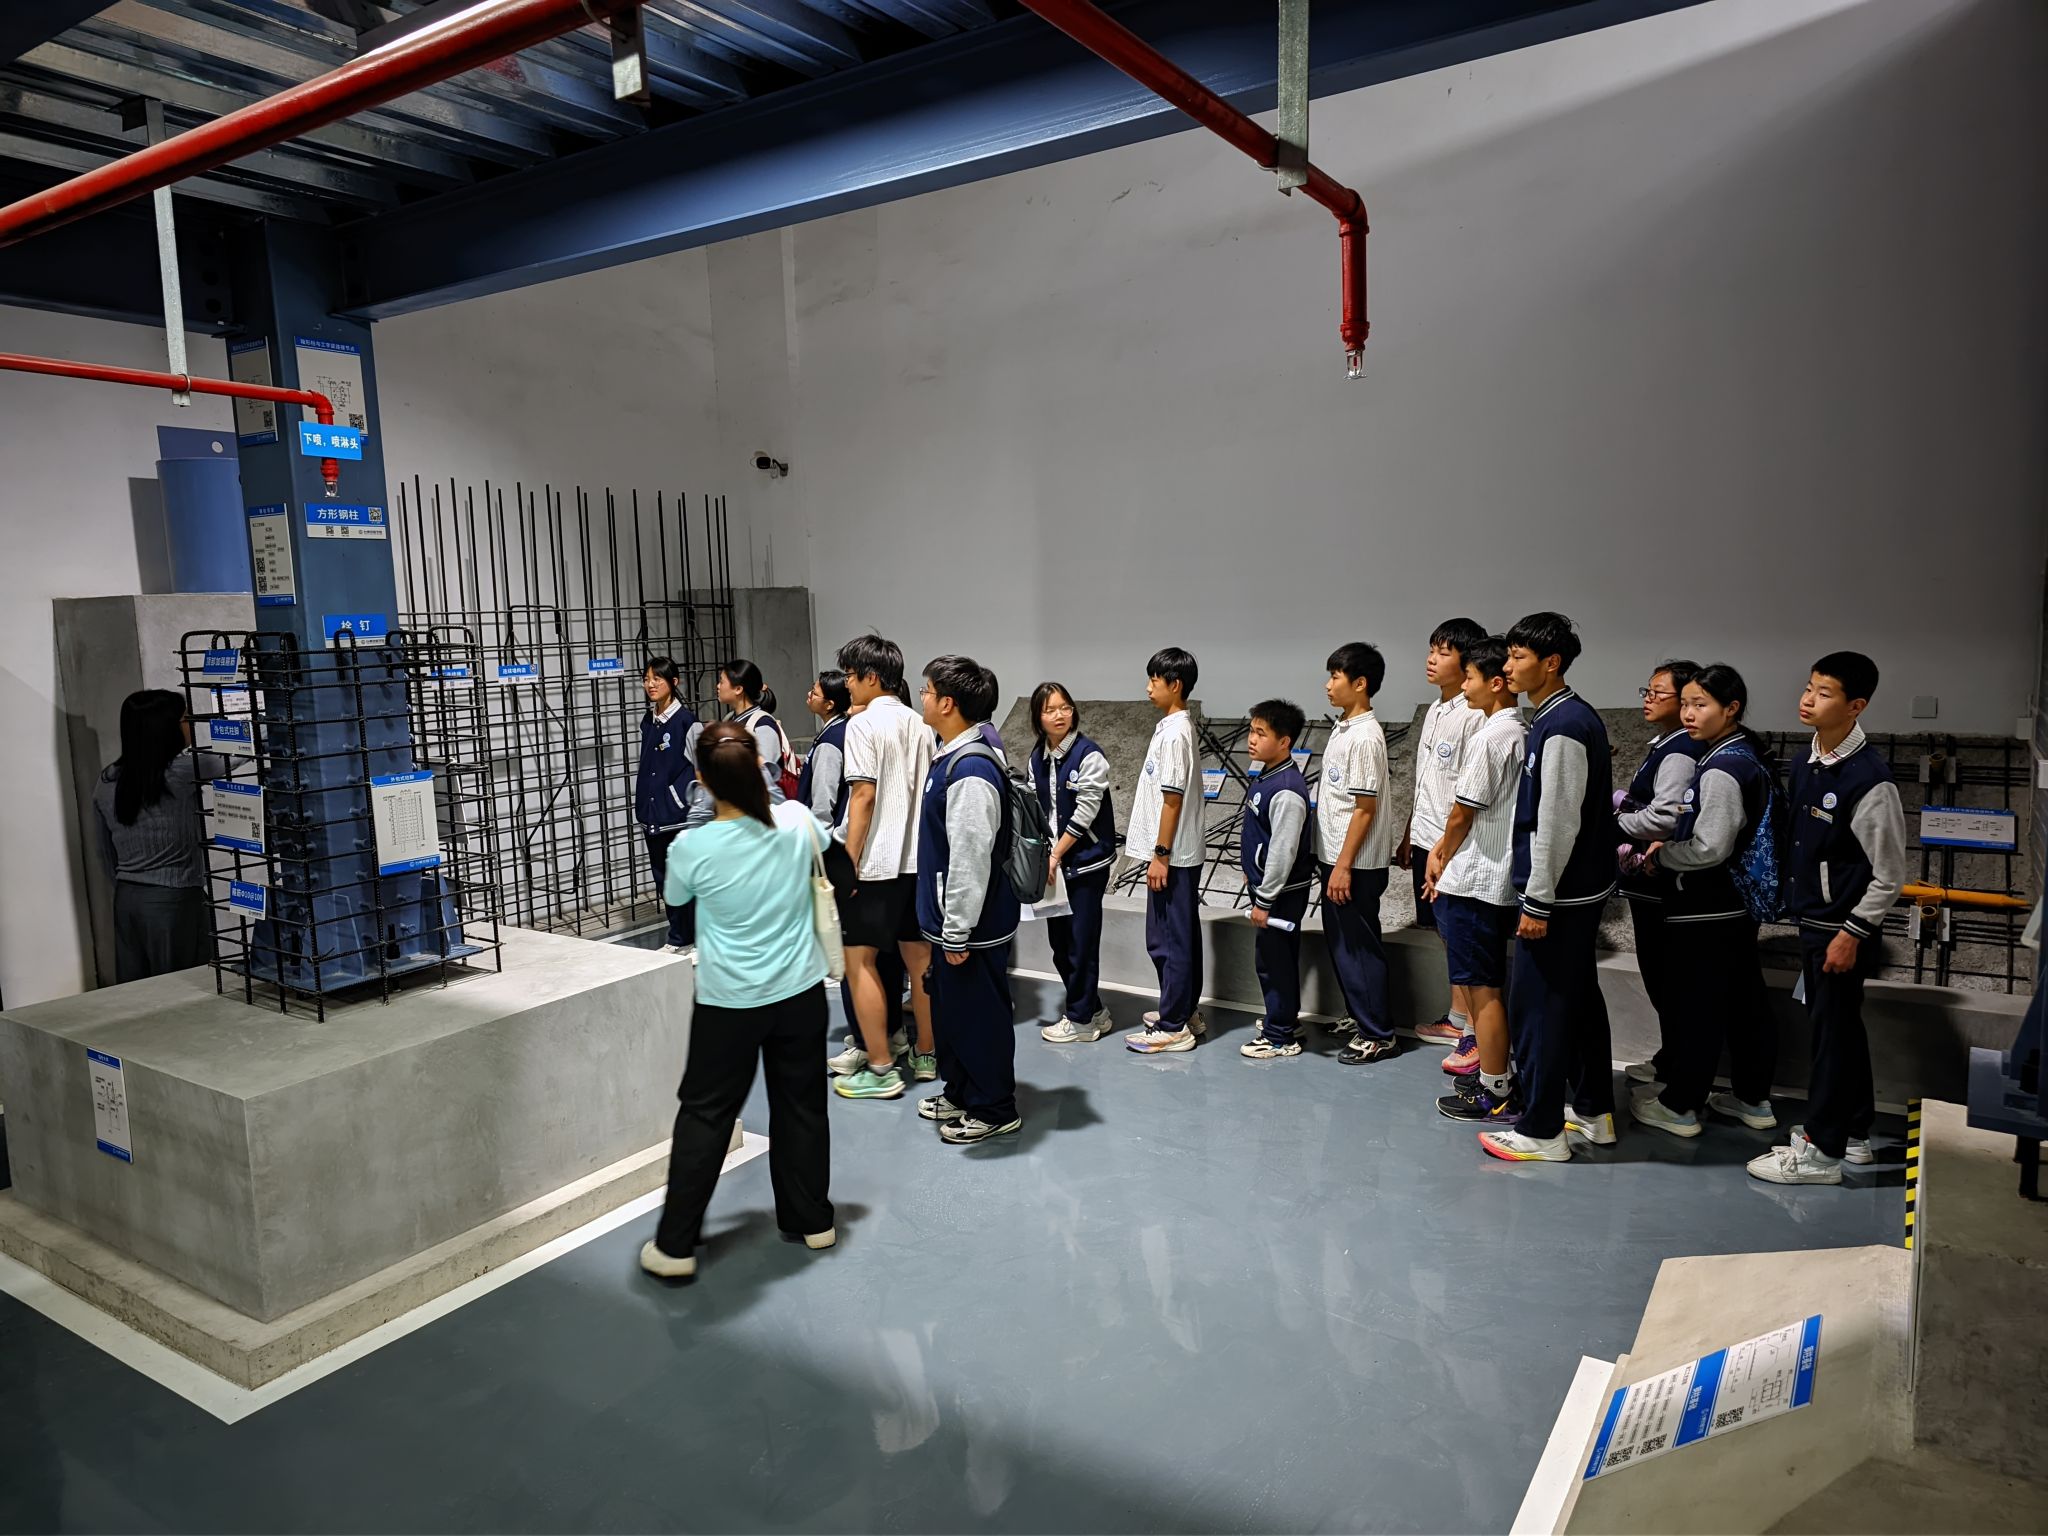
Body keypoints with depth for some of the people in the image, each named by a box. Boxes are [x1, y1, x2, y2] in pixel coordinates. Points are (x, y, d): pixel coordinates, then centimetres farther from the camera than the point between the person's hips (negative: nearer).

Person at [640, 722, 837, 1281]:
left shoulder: (693, 848, -18)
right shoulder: (797, 822, -10)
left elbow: (674, 898, 4)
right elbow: (822, 843, 16)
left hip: (729, 1002, -3)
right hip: (801, 993, 3)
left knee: (705, 1114, 10)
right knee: (801, 1104, 17)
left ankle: (674, 1246, 17)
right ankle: (812, 1220, 31)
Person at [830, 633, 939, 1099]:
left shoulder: (863, 724, -10)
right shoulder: (920, 726, 10)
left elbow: (864, 795, -17)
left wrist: (849, 861, -15)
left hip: (876, 861, -7)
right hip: (918, 859, 7)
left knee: (860, 959, 1)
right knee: (919, 957, 13)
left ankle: (880, 1068, 3)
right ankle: (926, 1055, 23)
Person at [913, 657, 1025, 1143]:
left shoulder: (971, 770, -25)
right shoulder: (949, 757, 9)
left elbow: (971, 858, -26)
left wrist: (958, 934, -21)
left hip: (972, 925, -10)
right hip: (949, 921, 10)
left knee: (979, 1016, 5)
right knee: (950, 1010, 22)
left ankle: (994, 1110, 22)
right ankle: (959, 1093, 39)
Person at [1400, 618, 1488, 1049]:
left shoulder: (1472, 717, -17)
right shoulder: (1435, 710, 12)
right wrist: (1409, 834, 19)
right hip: (1425, 840, 9)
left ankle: (1474, 1030, 10)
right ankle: (1456, 1018, 28)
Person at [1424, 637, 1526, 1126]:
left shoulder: (1491, 737, -19)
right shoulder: (1520, 732, 10)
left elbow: (1463, 812, -15)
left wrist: (1442, 859, 1)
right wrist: (1441, 850, 11)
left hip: (1473, 880, -9)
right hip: (1500, 878, 9)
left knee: (1483, 988, -1)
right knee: (1488, 984, 19)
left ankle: (1494, 1095, 8)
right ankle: (1498, 1067, 30)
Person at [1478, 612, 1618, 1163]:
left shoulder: (1561, 728, -20)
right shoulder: (1575, 717, 11)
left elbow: (1557, 823, -22)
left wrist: (1537, 902, -19)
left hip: (1560, 895, -10)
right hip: (1582, 888, 10)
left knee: (1536, 1007, -2)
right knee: (1580, 998, 18)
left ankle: (1540, 1133, 8)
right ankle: (1594, 1113, 32)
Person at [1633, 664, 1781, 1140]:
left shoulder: (1722, 768, -20)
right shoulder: (1751, 757, 10)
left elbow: (1709, 848, -24)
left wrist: (1660, 854, -8)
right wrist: (1668, 846, 10)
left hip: (1706, 911, -10)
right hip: (1739, 903, 10)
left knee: (1699, 1006, 0)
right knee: (1745, 1000, 16)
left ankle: (1679, 1104, 11)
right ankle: (1753, 1099, 27)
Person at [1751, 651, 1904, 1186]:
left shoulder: (1869, 780, -19)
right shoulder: (1805, 766, 5)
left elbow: (1890, 873, -15)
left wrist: (1852, 934, -15)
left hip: (1844, 928, -8)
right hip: (1811, 920, 8)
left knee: (1833, 1030, 0)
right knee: (1839, 1026, 18)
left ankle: (1820, 1151, 10)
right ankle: (1853, 1132, 32)